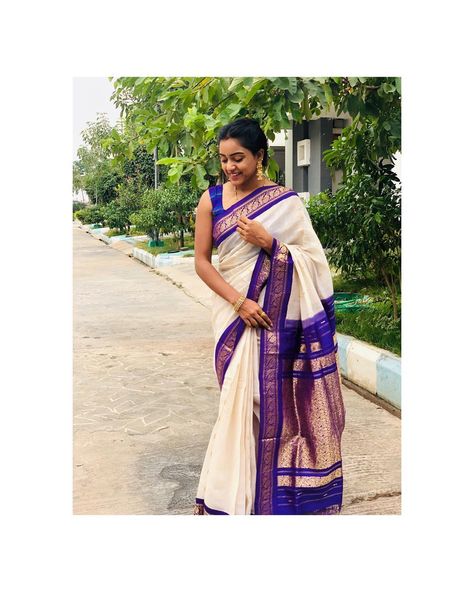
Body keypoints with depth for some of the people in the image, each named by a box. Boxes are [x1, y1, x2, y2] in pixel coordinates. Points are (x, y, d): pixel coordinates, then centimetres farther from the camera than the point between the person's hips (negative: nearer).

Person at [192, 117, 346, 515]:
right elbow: (202, 261, -1)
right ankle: (236, 495, 20)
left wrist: (267, 242, -17)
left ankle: (275, 490, 19)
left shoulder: (286, 202, -1)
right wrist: (239, 301, -13)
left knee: (274, 399, 2)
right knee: (242, 399, 4)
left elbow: (312, 260, -3)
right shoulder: (212, 200, 2)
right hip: (235, 312, 1)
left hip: (277, 316, -1)